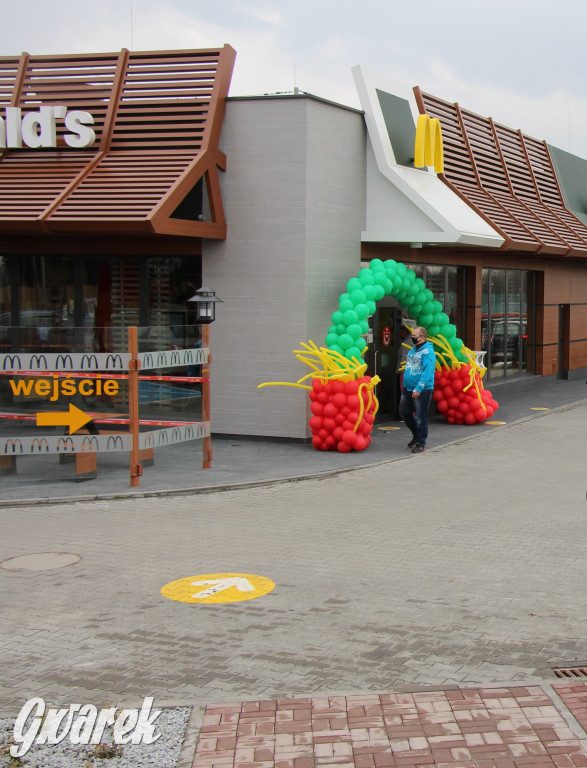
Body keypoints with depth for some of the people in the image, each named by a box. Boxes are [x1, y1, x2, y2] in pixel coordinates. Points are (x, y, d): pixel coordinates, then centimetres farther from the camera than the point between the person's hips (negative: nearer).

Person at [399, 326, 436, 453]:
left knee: (420, 418, -2)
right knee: (404, 413, 15)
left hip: (422, 390, -9)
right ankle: (416, 434, 35)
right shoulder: (412, 350, 14)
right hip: (408, 389, 9)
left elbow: (427, 372, -22)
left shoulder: (427, 352, -14)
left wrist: (418, 388, -27)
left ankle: (421, 444, 7)